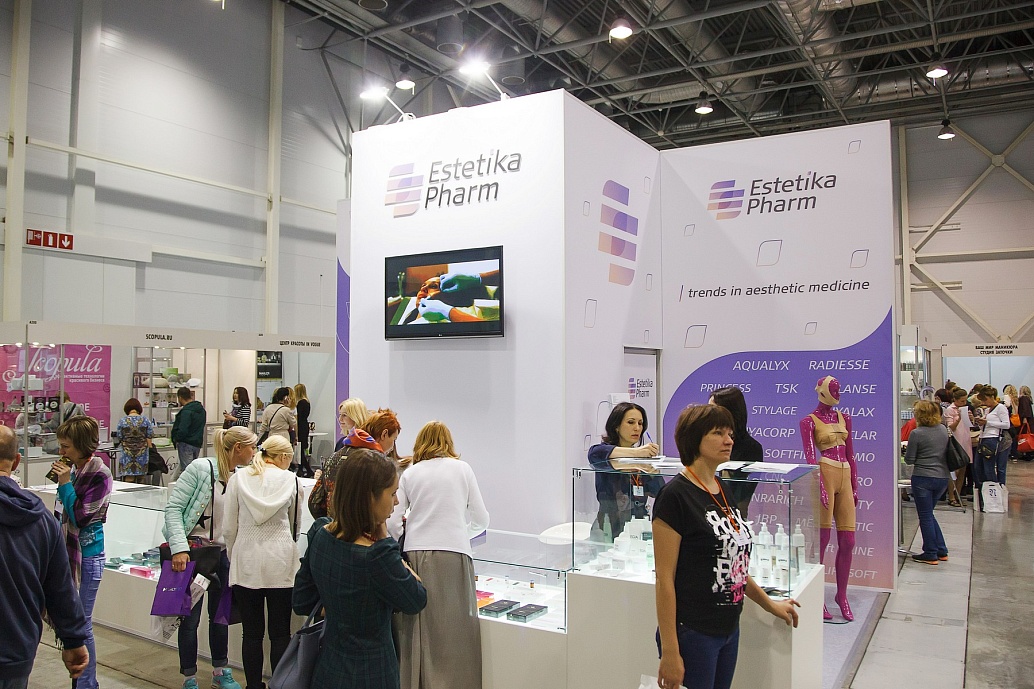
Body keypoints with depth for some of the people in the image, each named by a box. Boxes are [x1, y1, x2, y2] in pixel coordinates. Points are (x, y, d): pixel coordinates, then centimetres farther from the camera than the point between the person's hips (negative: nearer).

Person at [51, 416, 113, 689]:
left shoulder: (100, 475, -15)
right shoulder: (75, 470, 7)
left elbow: (80, 517, -18)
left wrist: (65, 483, -16)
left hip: (87, 556, -8)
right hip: (69, 551, 8)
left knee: (81, 624, 0)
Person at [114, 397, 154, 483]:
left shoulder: (122, 421, -2)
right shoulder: (145, 420, 0)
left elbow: (119, 438, 3)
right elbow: (149, 437, -1)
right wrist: (148, 448, 9)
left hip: (127, 454, -1)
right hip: (142, 454, 1)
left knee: (128, 480, -2)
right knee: (140, 480, 9)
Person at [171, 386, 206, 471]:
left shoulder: (186, 411, -18)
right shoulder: (201, 409, 9)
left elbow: (183, 430, -23)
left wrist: (176, 439, -8)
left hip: (187, 444, -8)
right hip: (198, 443, 8)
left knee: (186, 469, -3)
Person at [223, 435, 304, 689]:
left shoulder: (238, 479, 2)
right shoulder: (290, 480, 0)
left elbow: (229, 528, 2)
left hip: (246, 564, 1)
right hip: (280, 563, -1)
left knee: (252, 633, 10)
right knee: (280, 634, 7)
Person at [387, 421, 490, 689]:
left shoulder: (409, 473, 10)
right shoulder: (462, 468, 9)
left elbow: (392, 524, 4)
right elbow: (481, 519, 11)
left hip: (416, 555, 2)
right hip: (453, 555, -1)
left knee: (415, 631, 9)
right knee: (453, 633, 1)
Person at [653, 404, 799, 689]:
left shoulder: (722, 489, 9)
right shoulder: (675, 495, -16)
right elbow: (665, 579, -17)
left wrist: (770, 604, 25)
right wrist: (669, 652, -18)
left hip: (729, 629, 8)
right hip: (692, 633, -8)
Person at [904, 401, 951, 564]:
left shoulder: (917, 434, -15)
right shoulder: (943, 430, 4)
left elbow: (909, 460, -9)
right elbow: (947, 453, 17)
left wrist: (907, 450, 9)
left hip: (923, 479, -7)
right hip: (942, 477, 7)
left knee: (925, 516, 5)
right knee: (929, 514, 21)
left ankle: (930, 554, 11)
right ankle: (941, 551, 23)